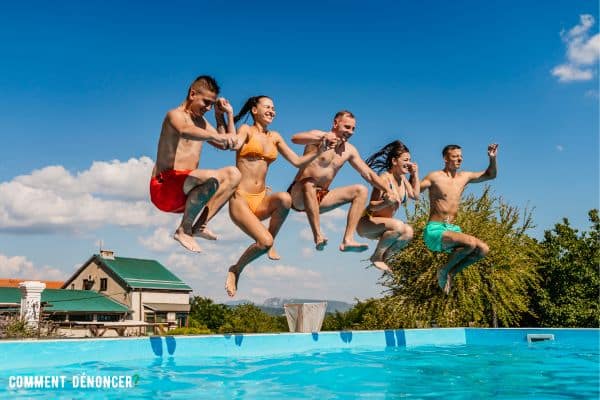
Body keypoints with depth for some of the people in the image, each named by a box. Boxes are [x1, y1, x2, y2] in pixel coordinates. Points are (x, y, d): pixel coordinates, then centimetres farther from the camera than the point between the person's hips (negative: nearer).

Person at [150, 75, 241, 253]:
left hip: (185, 191, 9)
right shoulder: (175, 115, -6)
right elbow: (184, 131, -33)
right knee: (212, 179, -32)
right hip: (164, 187, -9)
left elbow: (228, 145, 26)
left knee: (233, 174, 0)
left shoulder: (201, 122, 21)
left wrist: (227, 114, 18)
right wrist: (216, 136, -49)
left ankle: (199, 224, -11)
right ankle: (184, 230, -16)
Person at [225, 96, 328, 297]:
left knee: (285, 198, -32)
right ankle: (236, 270, 5)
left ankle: (271, 243, -8)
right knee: (264, 241, -24)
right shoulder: (246, 130, 0)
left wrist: (318, 151, 4)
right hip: (241, 198, -5)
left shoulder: (274, 137, 17)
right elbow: (233, 144, -22)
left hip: (261, 199, 5)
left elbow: (297, 161, 16)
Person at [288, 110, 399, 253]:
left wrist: (388, 190, -3)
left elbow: (368, 174, 10)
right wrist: (322, 138, -45)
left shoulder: (349, 150, 9)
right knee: (309, 184, -40)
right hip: (299, 195, -6)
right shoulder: (318, 136, -9)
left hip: (321, 197, 6)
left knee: (361, 190, -7)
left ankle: (348, 240, -20)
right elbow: (295, 138, -29)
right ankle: (318, 237, -39)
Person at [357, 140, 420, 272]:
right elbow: (372, 206, -21)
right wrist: (387, 202, -41)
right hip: (367, 222, -8)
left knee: (408, 232, -14)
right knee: (398, 226, -30)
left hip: (381, 225, 8)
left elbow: (415, 195, 16)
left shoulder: (402, 178, 5)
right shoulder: (384, 178, -19)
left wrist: (415, 175, 7)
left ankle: (383, 257, 2)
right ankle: (376, 257, -12)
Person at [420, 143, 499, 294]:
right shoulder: (435, 177, -5)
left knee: (483, 249, -12)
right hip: (435, 230, -7)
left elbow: (490, 175, 23)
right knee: (471, 243, -28)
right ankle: (444, 271, -5)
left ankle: (451, 273, 4)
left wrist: (492, 158, 7)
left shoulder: (464, 177, 14)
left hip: (452, 230, 7)